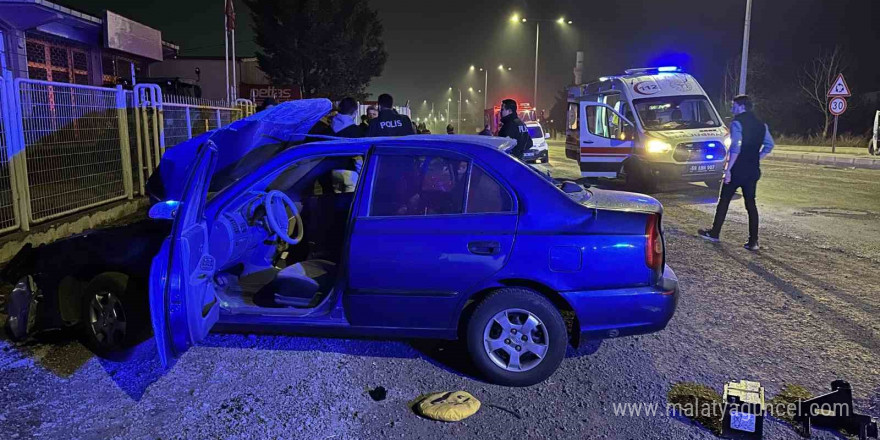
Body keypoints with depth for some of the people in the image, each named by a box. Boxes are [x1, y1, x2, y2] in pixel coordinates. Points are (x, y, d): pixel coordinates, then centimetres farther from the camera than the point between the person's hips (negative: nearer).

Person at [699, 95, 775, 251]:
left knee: (724, 200, 7)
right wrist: (756, 159, 17)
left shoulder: (737, 123, -11)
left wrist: (728, 169, -18)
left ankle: (714, 233, 17)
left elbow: (735, 148, -20)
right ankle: (753, 241, 5)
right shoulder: (761, 124, 11)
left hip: (737, 170, -6)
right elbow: (769, 145, 14)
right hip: (753, 170, 6)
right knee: (750, 203, 7)